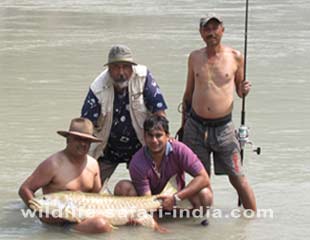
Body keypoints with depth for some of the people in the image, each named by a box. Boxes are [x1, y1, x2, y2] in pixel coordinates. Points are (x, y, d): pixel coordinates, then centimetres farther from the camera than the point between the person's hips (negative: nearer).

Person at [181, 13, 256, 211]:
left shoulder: (235, 57, 1)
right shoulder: (195, 57, 6)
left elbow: (239, 89, 13)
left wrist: (244, 90, -11)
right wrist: (183, 126, 14)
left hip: (223, 127, -2)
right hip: (195, 126, 2)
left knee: (238, 178, -3)